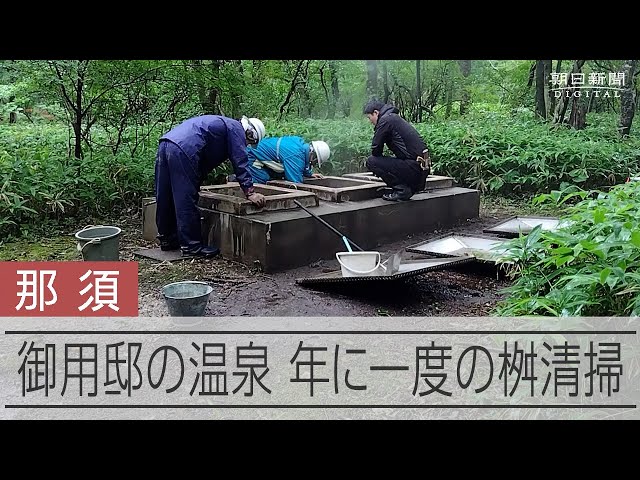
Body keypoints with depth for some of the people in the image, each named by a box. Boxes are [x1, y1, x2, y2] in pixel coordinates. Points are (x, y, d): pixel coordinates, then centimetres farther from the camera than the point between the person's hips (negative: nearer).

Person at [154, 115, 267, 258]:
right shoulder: (237, 129, 5)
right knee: (187, 201, -6)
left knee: (165, 199, 15)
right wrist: (250, 192, -4)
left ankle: (167, 239, 25)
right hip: (182, 150, -10)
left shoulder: (224, 124, 34)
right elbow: (240, 163, -4)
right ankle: (191, 245, -1)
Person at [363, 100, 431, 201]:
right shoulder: (395, 118, 23)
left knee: (371, 161, -8)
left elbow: (375, 149, -6)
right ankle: (409, 188, 14)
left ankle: (401, 189, -8)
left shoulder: (385, 120, -7)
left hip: (413, 166, -10)